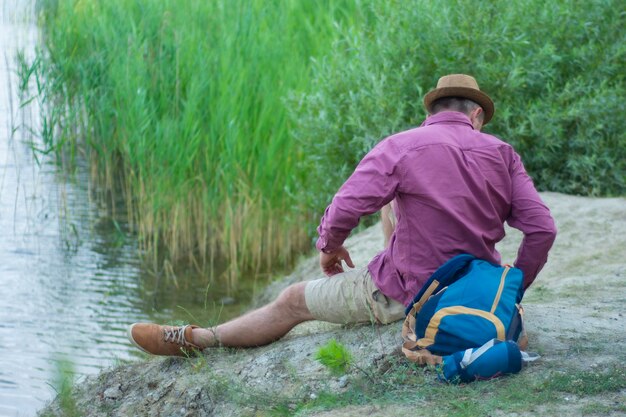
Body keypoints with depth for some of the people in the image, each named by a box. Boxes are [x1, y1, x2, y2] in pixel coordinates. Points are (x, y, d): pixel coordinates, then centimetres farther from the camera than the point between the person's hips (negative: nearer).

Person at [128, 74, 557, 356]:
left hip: (405, 295, -5)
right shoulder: (502, 154, -1)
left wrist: (329, 247, 6)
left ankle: (194, 340, 24)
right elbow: (542, 230, -7)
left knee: (293, 300, 13)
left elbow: (344, 210, -16)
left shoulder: (400, 147, -11)